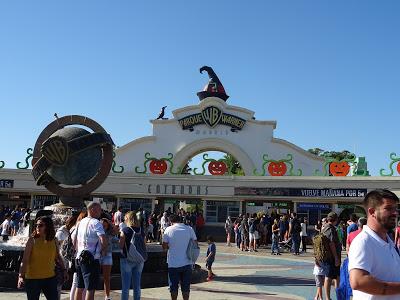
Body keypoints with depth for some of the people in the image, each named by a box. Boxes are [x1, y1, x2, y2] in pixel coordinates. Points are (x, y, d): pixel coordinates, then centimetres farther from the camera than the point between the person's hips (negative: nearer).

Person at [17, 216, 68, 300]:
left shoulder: (54, 241, 2)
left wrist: (64, 270, 6)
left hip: (50, 278, 3)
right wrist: (21, 276, -19)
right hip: (33, 279, -3)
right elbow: (25, 260, -11)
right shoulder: (32, 240, -7)